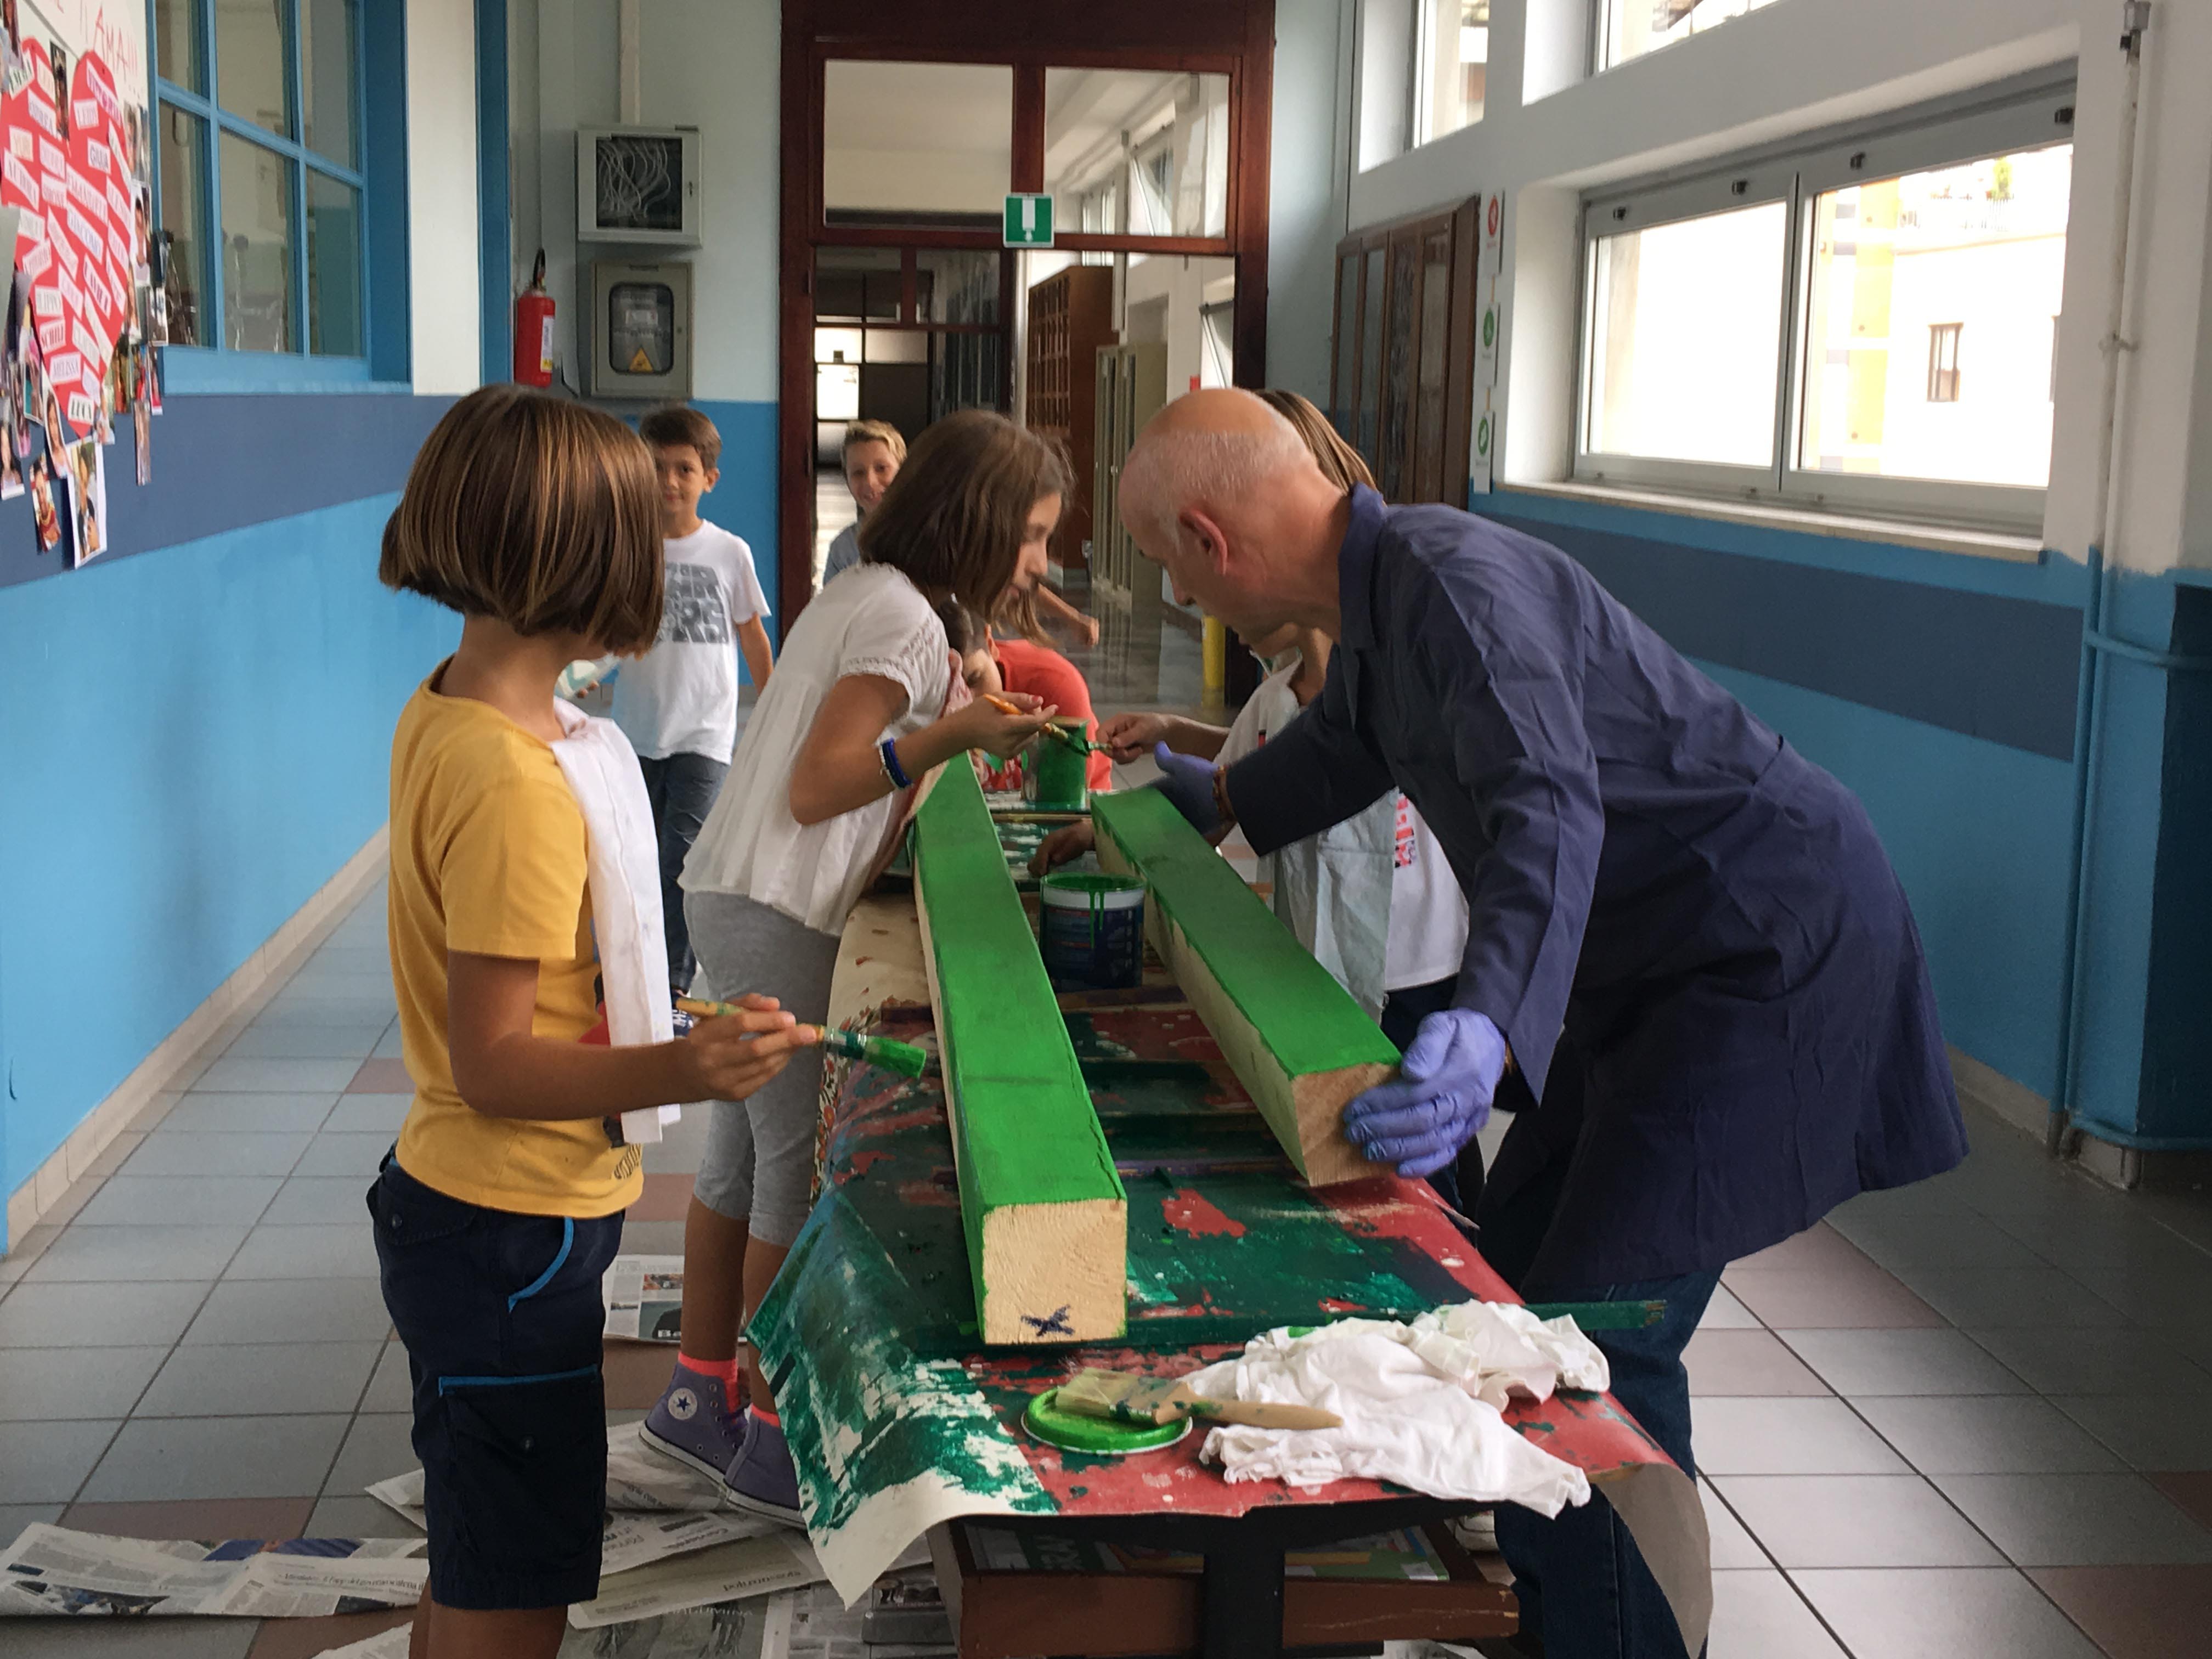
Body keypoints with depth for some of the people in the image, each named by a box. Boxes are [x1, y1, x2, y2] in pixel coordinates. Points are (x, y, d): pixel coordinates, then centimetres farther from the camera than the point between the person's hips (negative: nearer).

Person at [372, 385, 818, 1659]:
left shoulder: (443, 714, 3)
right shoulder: (516, 785, -26)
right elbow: (493, 1065, -25)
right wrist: (680, 1071, -38)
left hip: (452, 1207, 10)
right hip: (514, 1237, -10)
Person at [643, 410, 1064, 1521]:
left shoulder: (861, 594, 14)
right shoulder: (905, 618, -16)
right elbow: (815, 787, -22)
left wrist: (956, 714, 15)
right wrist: (952, 732, -29)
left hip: (736, 900, 10)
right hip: (776, 919, -10)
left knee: (743, 1158, 16)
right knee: (802, 1172, -3)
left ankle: (700, 1398, 28)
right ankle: (774, 1446, 6)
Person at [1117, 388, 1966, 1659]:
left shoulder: (1454, 580, -25)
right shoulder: (1382, 591, 7)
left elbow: (1548, 812, -40)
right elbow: (1347, 741, 30)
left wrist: (1488, 1027, -56)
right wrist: (1215, 798, 48)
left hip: (1775, 947, -10)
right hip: (1658, 958, 10)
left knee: (1598, 1327, -15)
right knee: (1516, 1273, 14)